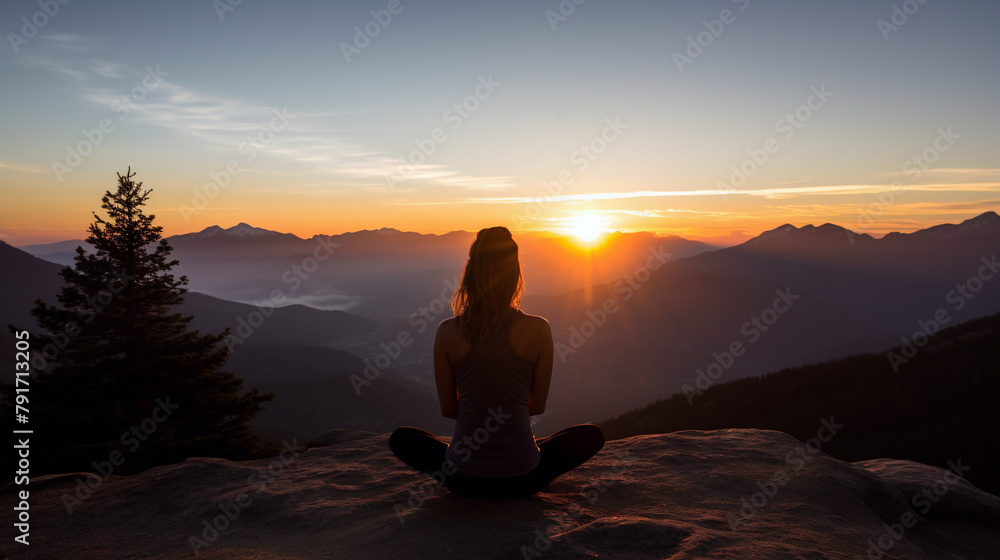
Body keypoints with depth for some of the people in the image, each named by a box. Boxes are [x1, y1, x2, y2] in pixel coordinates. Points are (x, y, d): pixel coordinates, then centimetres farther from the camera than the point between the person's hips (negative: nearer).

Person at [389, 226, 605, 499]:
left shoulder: (447, 332, -11)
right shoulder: (538, 330, -13)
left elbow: (448, 409, 0)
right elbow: (537, 406, 0)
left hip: (464, 480, 1)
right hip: (521, 481, -1)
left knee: (401, 438, 30)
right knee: (592, 435, 25)